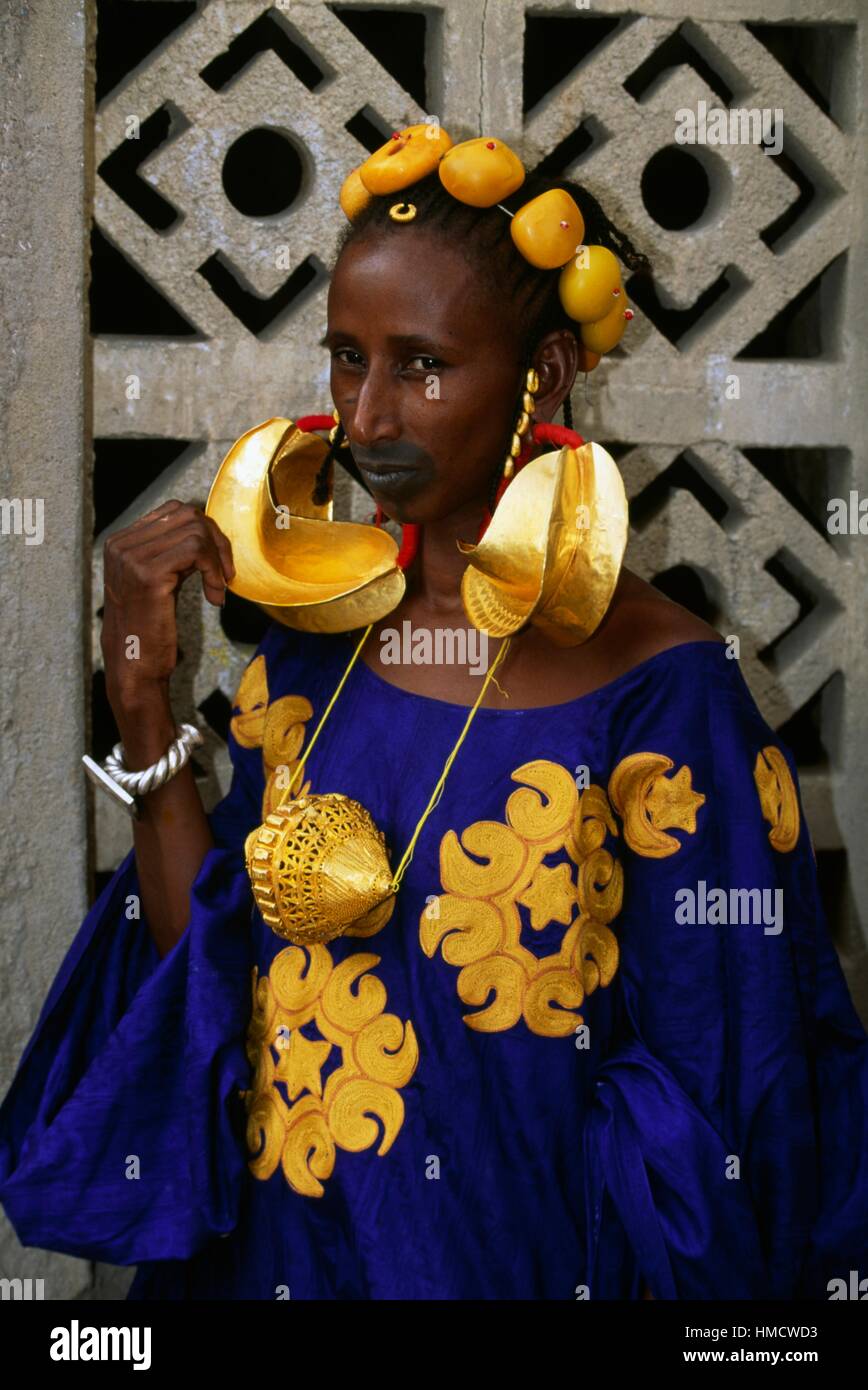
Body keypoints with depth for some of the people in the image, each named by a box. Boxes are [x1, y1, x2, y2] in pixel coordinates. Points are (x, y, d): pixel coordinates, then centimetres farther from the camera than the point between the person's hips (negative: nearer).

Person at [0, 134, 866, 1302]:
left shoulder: (661, 689, -18)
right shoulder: (311, 632, -3)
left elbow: (713, 1100, -13)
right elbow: (209, 966, -4)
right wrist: (143, 699, -11)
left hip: (525, 1252, -4)